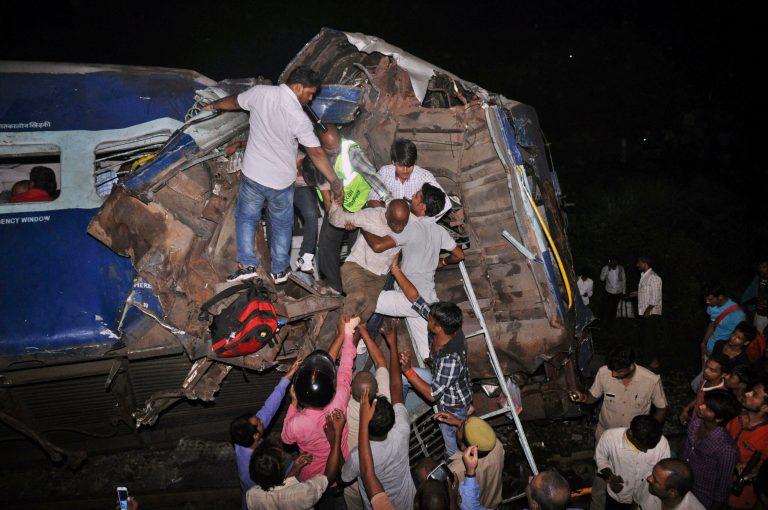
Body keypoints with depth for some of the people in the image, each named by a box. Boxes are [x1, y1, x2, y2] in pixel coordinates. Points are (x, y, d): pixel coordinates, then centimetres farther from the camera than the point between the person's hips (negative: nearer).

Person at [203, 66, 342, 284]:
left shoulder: (260, 92, -9)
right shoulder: (299, 117, -20)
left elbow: (233, 102, 10)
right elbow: (316, 153, -17)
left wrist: (212, 105, 31)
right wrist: (335, 182, -8)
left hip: (253, 174, 2)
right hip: (281, 180, -2)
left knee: (246, 217, 20)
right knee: (282, 225, 18)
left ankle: (247, 265, 13)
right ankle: (280, 270, 26)